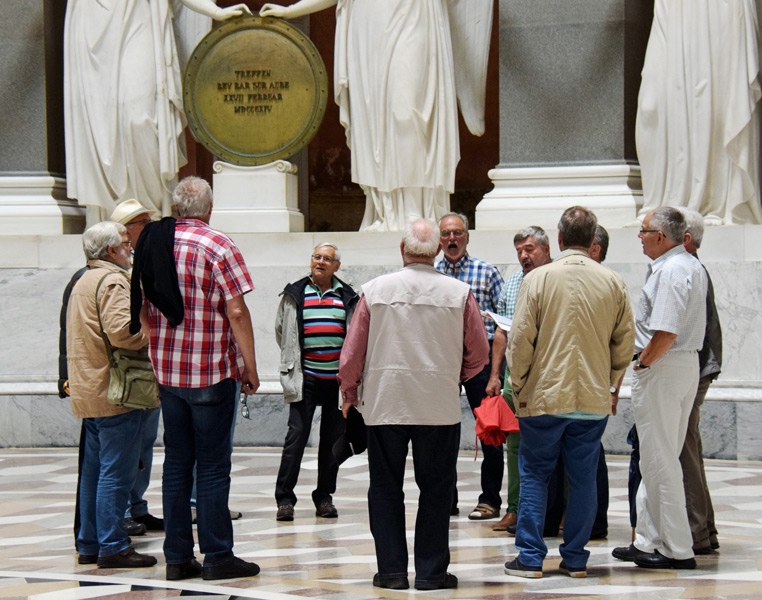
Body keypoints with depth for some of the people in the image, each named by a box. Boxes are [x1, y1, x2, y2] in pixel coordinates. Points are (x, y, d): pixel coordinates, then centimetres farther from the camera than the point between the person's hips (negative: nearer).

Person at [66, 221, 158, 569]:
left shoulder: (82, 282, 21)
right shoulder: (113, 281, -13)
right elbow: (120, 330, -25)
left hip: (87, 393, 10)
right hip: (114, 392, -10)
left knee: (94, 470, 14)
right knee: (117, 471, -8)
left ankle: (88, 545, 18)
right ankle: (113, 547, -7)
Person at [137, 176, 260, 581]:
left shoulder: (151, 245, 7)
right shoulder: (218, 246, -11)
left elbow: (144, 309, 12)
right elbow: (236, 312, -14)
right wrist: (250, 366, -7)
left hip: (166, 370, 6)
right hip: (212, 371, -5)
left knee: (176, 461, 10)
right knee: (212, 465, -1)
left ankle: (177, 557, 11)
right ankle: (217, 557, 2)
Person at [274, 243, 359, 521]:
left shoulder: (347, 297, 8)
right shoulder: (294, 294, 5)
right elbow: (281, 331, 15)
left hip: (337, 379, 2)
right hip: (305, 378, -2)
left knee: (333, 439, 6)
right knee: (296, 436, -6)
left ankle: (324, 497, 15)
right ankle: (284, 498, 0)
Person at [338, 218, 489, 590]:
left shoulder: (375, 290, -3)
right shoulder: (459, 293, -3)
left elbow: (352, 353, 2)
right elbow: (479, 354, 4)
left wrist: (349, 393, 18)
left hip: (384, 403, 0)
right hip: (440, 406, 0)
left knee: (385, 489, 10)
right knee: (436, 490, 7)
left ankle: (391, 570, 9)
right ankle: (431, 571, 8)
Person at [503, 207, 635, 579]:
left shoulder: (538, 279, -7)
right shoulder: (613, 283, 1)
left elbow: (520, 340, -7)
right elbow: (625, 343, 6)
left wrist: (519, 387, 5)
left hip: (545, 396, -2)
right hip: (594, 400, 2)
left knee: (534, 475, 7)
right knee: (583, 478, 9)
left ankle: (530, 558, 6)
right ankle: (575, 559, 12)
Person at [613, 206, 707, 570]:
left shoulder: (670, 271, -18)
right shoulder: (692, 266, 15)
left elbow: (666, 333, -25)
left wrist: (642, 364, -13)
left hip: (661, 367, -10)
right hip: (687, 363, 10)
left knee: (659, 460, -4)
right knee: (658, 459, 15)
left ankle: (677, 550, -1)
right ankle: (648, 541, 21)